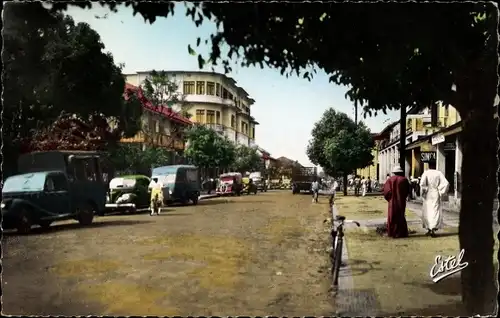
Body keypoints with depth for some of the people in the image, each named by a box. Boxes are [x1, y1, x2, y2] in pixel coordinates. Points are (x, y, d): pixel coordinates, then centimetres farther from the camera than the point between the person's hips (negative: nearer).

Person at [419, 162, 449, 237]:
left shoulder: (426, 173, -7)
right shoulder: (439, 173, -2)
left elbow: (422, 184, -19)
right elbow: (446, 183, -10)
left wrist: (423, 193, -5)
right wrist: (441, 192, -1)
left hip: (428, 195, -1)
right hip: (436, 195, 1)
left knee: (428, 212, 12)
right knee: (436, 212, 3)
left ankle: (429, 229, 19)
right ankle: (433, 229, -10)